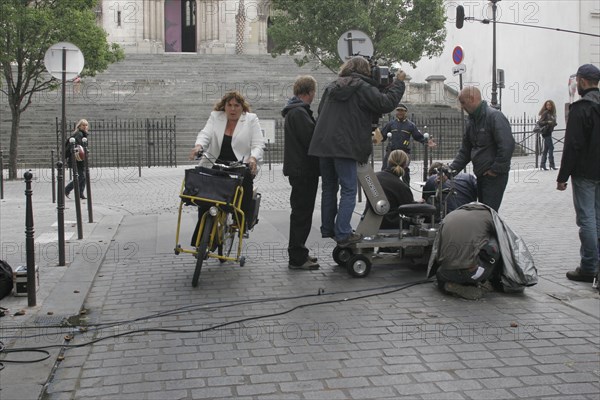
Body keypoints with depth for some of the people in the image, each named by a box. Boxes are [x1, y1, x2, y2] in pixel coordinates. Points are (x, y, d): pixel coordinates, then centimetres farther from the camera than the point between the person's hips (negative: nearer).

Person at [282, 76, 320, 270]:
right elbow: (310, 139, -21)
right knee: (302, 213, -6)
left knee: (301, 212, 16)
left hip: (300, 169, 11)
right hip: (303, 169, -11)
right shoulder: (298, 112, -16)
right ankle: (297, 258, -1)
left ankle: (297, 253, 25)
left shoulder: (295, 111, 18)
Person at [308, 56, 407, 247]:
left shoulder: (332, 87, 17)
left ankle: (327, 229, 22)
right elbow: (387, 103, -8)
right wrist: (398, 82, 5)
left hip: (323, 144, 7)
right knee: (349, 190, -2)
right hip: (345, 146, -7)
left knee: (329, 187, 16)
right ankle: (343, 234, -7)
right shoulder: (363, 88, -4)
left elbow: (321, 111, 25)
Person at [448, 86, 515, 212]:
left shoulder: (494, 116, -15)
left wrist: (495, 169, -19)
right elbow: (465, 149, 17)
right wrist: (452, 169, 5)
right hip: (480, 175, 9)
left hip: (495, 176, -9)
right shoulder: (471, 120, 14)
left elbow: (507, 145, -23)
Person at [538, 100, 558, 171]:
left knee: (546, 149, 9)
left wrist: (554, 123, 1)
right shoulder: (545, 113, -10)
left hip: (549, 132, 8)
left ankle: (542, 165, 12)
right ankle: (551, 164, -6)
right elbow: (539, 122, -16)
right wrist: (547, 122, -26)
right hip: (546, 132, -8)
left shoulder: (552, 113, 12)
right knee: (551, 147, -9)